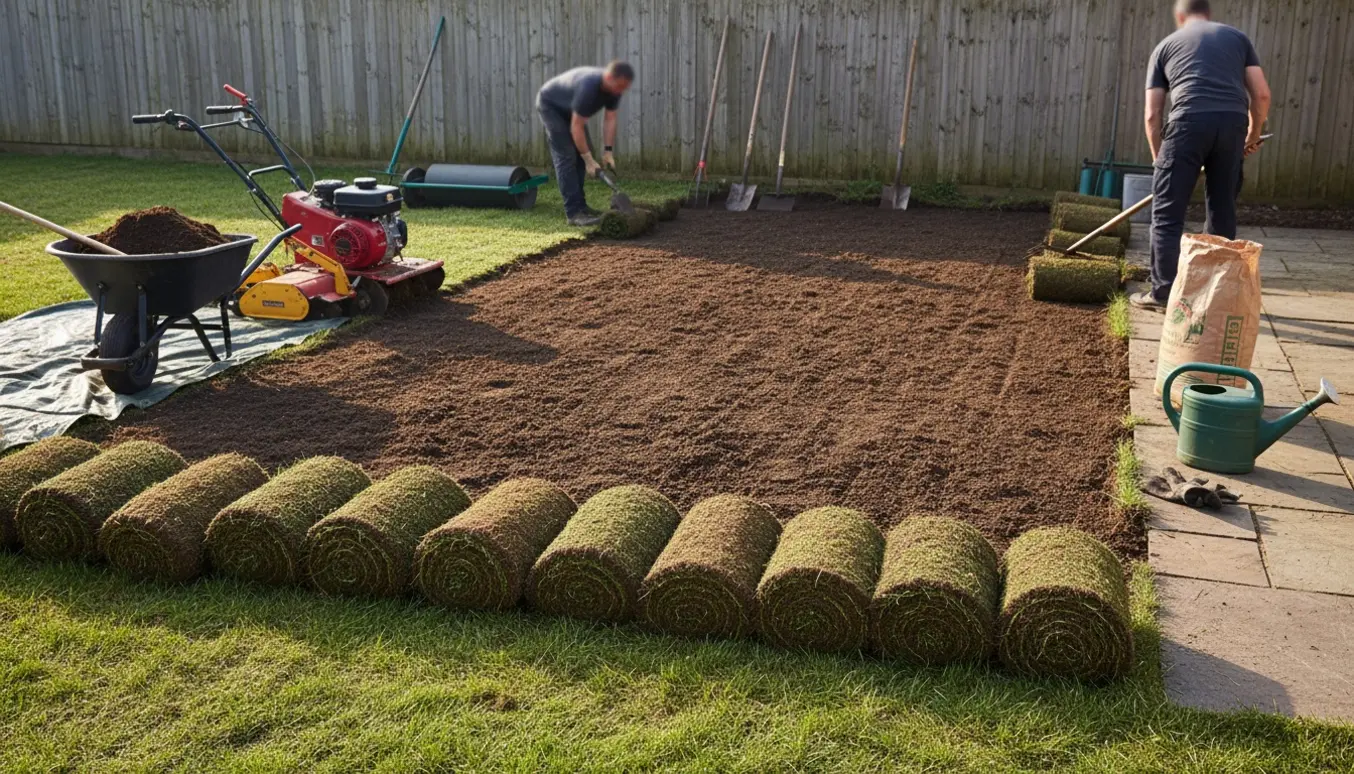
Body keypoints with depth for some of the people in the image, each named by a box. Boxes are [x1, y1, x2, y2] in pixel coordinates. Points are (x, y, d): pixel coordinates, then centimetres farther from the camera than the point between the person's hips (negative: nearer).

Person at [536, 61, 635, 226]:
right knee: (566, 156, -15)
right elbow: (576, 126, -34)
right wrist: (589, 160, -31)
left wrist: (607, 151, -15)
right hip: (550, 104, -8)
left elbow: (610, 119, -9)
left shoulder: (614, 87, -17)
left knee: (582, 152, 4)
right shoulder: (589, 87, -40)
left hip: (569, 107, 8)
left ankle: (579, 205, 11)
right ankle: (574, 212, -17)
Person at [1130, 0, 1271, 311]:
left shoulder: (1166, 45, 22)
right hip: (1233, 122, 3)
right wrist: (1253, 136, 32)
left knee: (1167, 214, 6)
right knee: (1223, 211, 15)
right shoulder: (1237, 37, 25)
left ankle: (1163, 293, 6)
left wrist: (1159, 158, 27)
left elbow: (1152, 115, 17)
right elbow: (1262, 95, 16)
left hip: (1189, 121, -3)